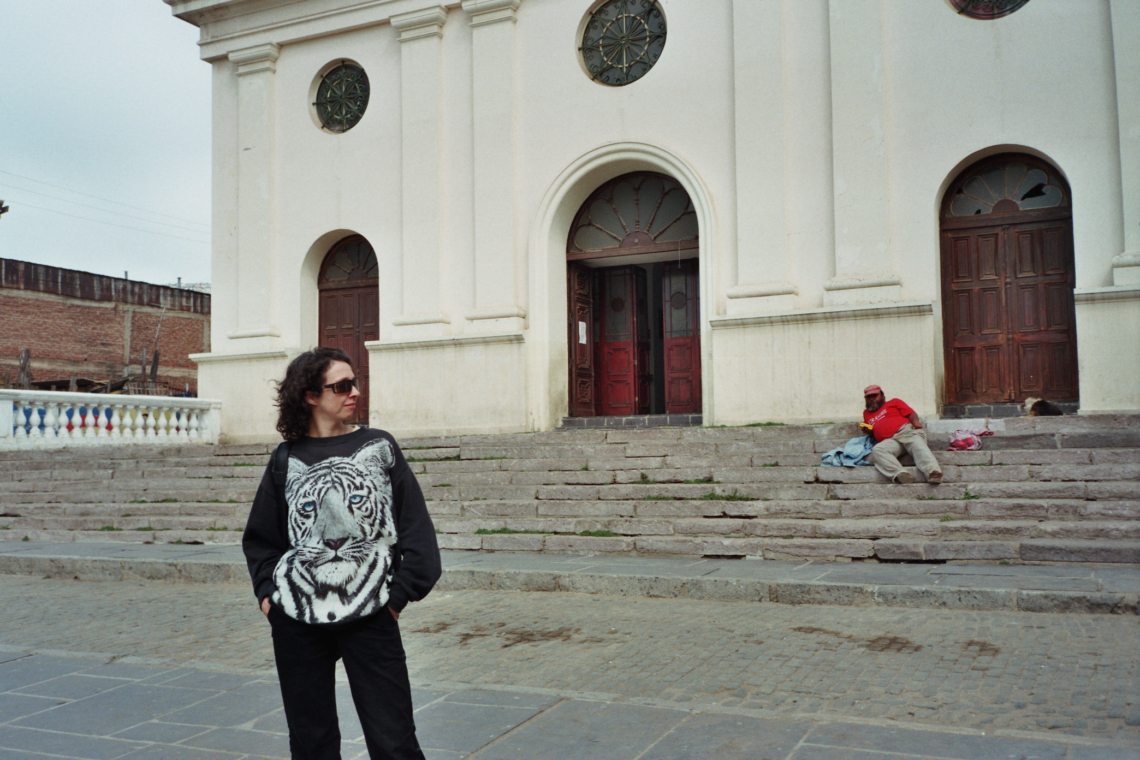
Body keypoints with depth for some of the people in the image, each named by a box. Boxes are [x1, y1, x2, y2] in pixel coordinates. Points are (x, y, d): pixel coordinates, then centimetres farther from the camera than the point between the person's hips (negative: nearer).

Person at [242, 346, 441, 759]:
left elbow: (415, 526, 0)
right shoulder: (286, 461, 6)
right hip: (297, 619, 2)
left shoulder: (379, 447, 3)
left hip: (370, 617, -2)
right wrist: (266, 590, 2)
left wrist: (399, 593, -6)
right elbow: (260, 539, 16)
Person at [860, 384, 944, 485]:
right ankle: (900, 474, -57)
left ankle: (932, 470, -62)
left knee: (917, 443, -37)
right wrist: (868, 430, 14)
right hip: (890, 440, 2)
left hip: (906, 429, -1)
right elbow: (872, 435, 39)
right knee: (877, 450, -33)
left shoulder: (894, 402, 25)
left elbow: (911, 413, 11)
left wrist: (915, 421, -12)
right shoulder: (867, 413, 36)